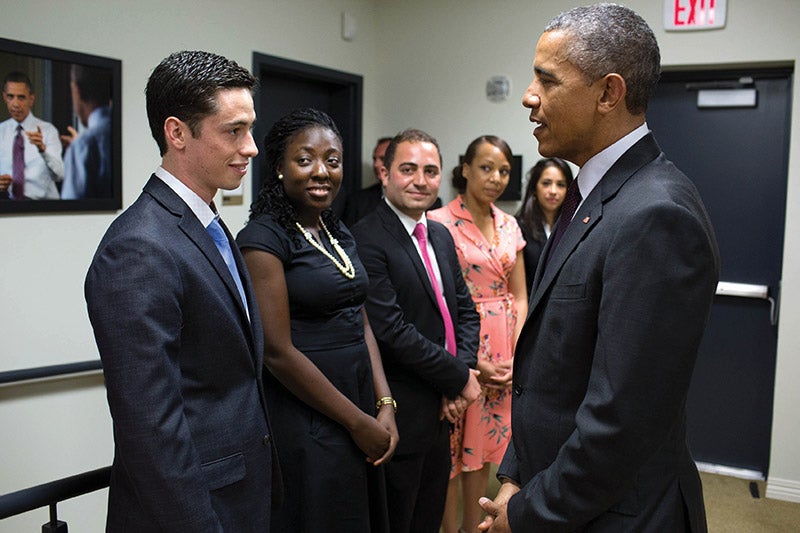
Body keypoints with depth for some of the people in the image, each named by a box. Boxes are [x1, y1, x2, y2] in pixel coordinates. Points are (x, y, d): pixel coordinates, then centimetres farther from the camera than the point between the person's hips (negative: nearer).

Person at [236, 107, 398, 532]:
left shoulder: (338, 233, 10)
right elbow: (278, 352, -18)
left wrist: (384, 405, -1)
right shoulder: (263, 237, -14)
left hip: (359, 402, 8)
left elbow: (361, 324, 11)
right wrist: (358, 421, -13)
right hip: (304, 422, -7)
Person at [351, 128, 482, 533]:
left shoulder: (441, 235, 10)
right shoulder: (366, 239, -17)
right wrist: (459, 379, -14)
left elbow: (465, 310, 13)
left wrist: (462, 370, -5)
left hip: (442, 414, 8)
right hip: (401, 418, -8)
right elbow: (392, 331, -23)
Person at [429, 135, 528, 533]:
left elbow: (519, 296, 11)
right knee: (452, 446, 6)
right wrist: (470, 362, -15)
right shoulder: (440, 222, -10)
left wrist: (516, 356, -2)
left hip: (504, 354, 6)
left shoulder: (509, 226, 9)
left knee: (485, 444, 15)